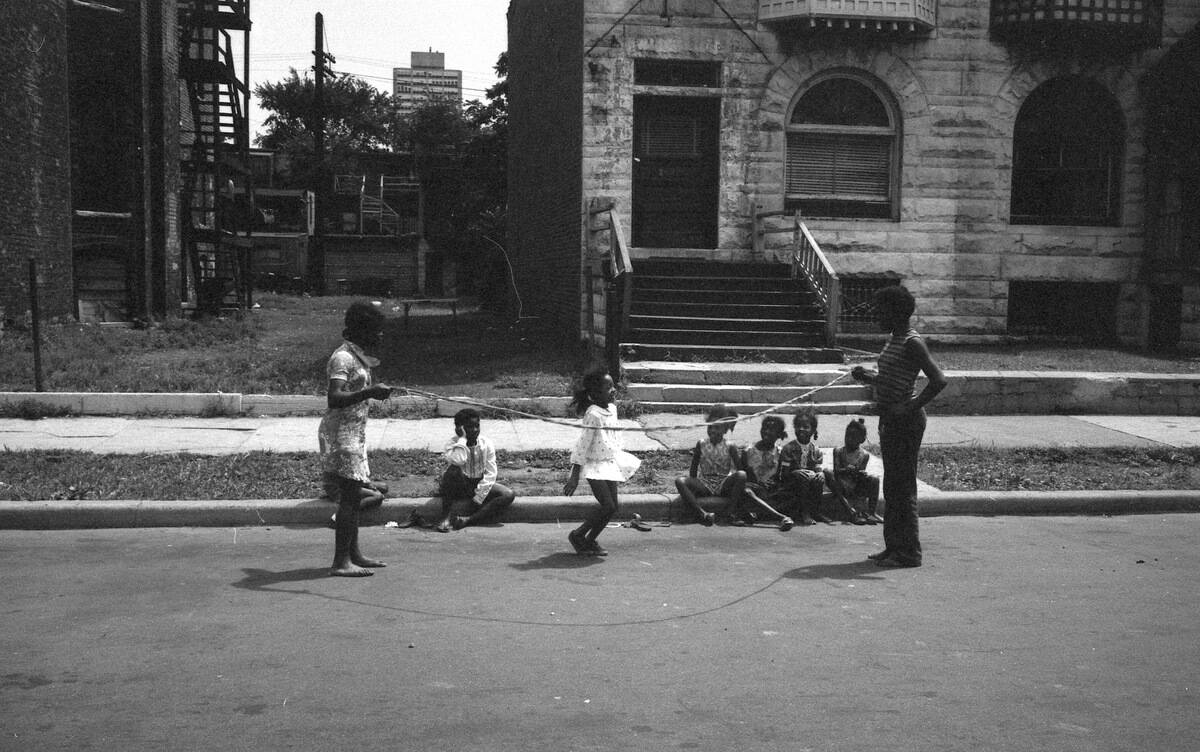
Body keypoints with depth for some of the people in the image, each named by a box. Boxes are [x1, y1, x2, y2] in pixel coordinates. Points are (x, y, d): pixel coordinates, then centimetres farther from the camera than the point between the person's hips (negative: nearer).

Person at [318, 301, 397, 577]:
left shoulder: (358, 357, 16)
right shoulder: (343, 358, -16)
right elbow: (334, 399, -28)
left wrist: (374, 391, 16)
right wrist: (368, 392, -37)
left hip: (354, 433, 10)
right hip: (341, 433, -10)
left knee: (353, 495, 13)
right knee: (350, 495, -13)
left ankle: (353, 554, 20)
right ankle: (341, 562, -12)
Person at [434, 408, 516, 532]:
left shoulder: (486, 444, -7)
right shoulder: (453, 443, -13)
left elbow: (490, 474, -10)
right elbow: (458, 461, -36)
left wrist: (477, 499, -19)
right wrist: (462, 438, -26)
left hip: (479, 486, 3)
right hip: (458, 487, -3)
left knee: (508, 495, -22)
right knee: (453, 470, -35)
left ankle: (469, 520, -31)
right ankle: (446, 517, -28)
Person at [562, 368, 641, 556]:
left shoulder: (611, 408, 6)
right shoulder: (593, 415, -20)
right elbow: (582, 446, -19)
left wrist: (622, 460, 20)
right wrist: (574, 477, -18)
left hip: (610, 463, 8)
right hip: (594, 465, -8)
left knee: (612, 507, 6)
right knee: (608, 506, -13)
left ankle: (590, 541, 20)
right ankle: (577, 535, 5)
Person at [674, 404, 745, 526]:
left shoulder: (730, 447, 1)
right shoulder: (701, 445, 6)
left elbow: (739, 468, -2)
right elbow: (693, 470, 9)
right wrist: (693, 487, -3)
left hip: (723, 486, -1)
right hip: (704, 485, 1)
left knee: (742, 475, -31)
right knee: (680, 481, -27)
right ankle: (703, 513, -39)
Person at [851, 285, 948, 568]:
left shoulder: (912, 343, -15)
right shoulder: (893, 340, 15)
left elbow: (939, 380, -23)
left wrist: (911, 407, -24)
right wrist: (868, 376, 8)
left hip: (906, 421, -10)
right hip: (889, 420, 10)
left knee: (903, 486, -5)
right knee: (891, 486, 14)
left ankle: (909, 552, 2)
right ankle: (894, 547, 22)